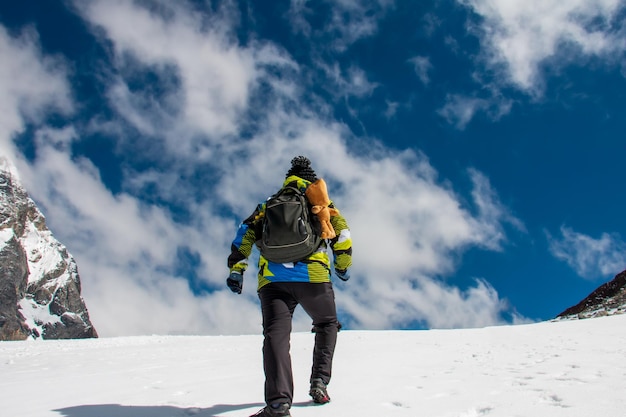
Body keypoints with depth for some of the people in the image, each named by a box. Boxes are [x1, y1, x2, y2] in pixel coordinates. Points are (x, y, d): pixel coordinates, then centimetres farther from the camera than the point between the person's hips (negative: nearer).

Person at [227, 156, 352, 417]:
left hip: (272, 280, 1)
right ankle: (319, 383, 13)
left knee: (276, 334, -6)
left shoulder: (269, 205, 23)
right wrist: (343, 266, 22)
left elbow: (246, 232, 11)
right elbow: (341, 232, 10)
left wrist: (236, 269, 10)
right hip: (313, 277, 0)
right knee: (327, 324, 23)